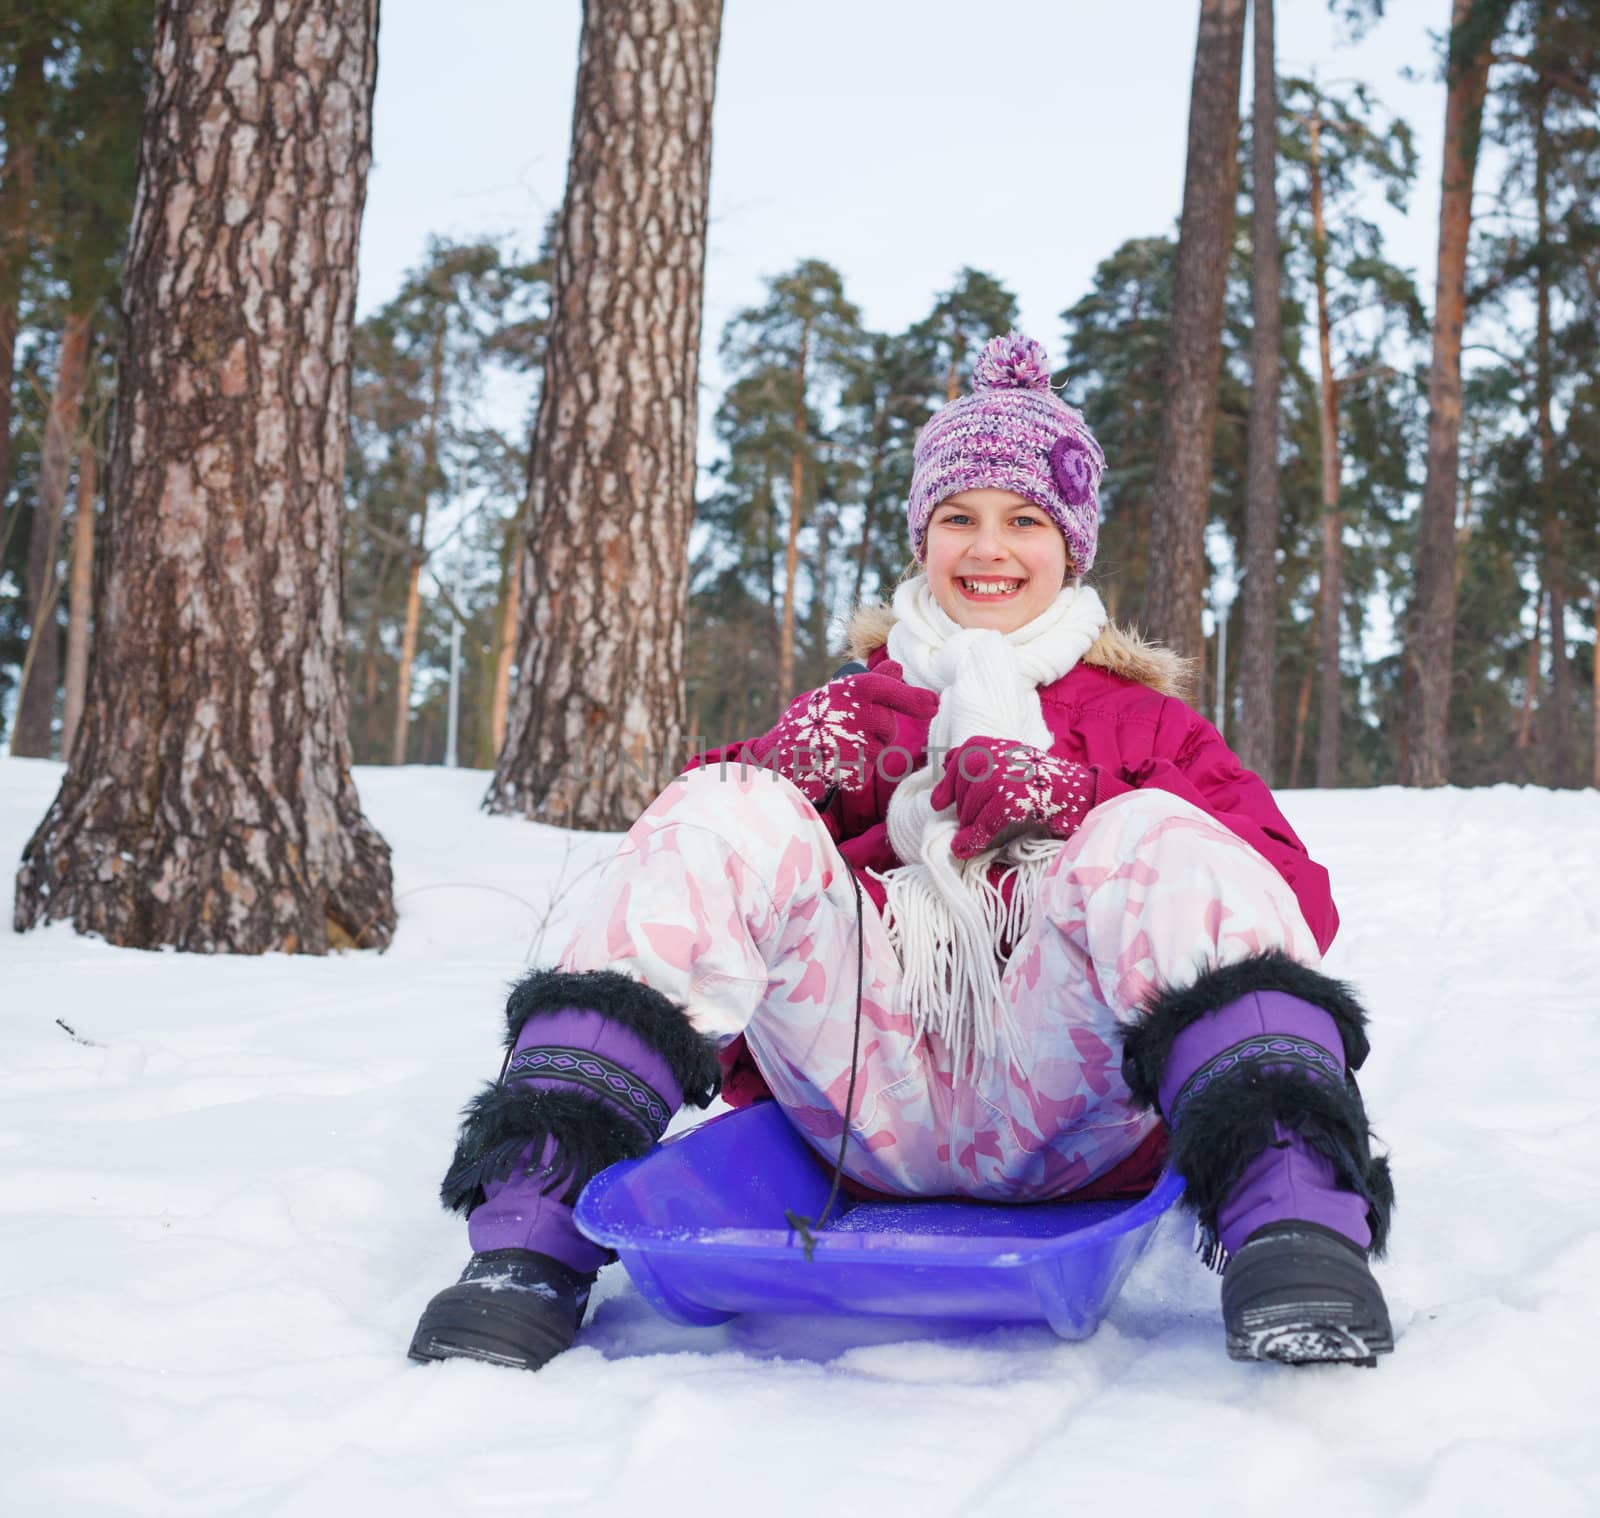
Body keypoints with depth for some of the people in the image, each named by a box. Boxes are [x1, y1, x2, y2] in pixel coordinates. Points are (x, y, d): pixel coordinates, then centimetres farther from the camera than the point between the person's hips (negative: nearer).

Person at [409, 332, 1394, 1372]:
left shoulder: (1144, 723, 23)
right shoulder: (854, 712, 28)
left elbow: (1295, 903, 6)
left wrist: (1076, 810, -8)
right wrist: (780, 781, -4)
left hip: (1065, 1118, -1)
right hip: (870, 1109, 2)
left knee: (1154, 838, -24)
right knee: (736, 816, -19)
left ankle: (1288, 1212, -40)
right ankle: (539, 1229, -27)